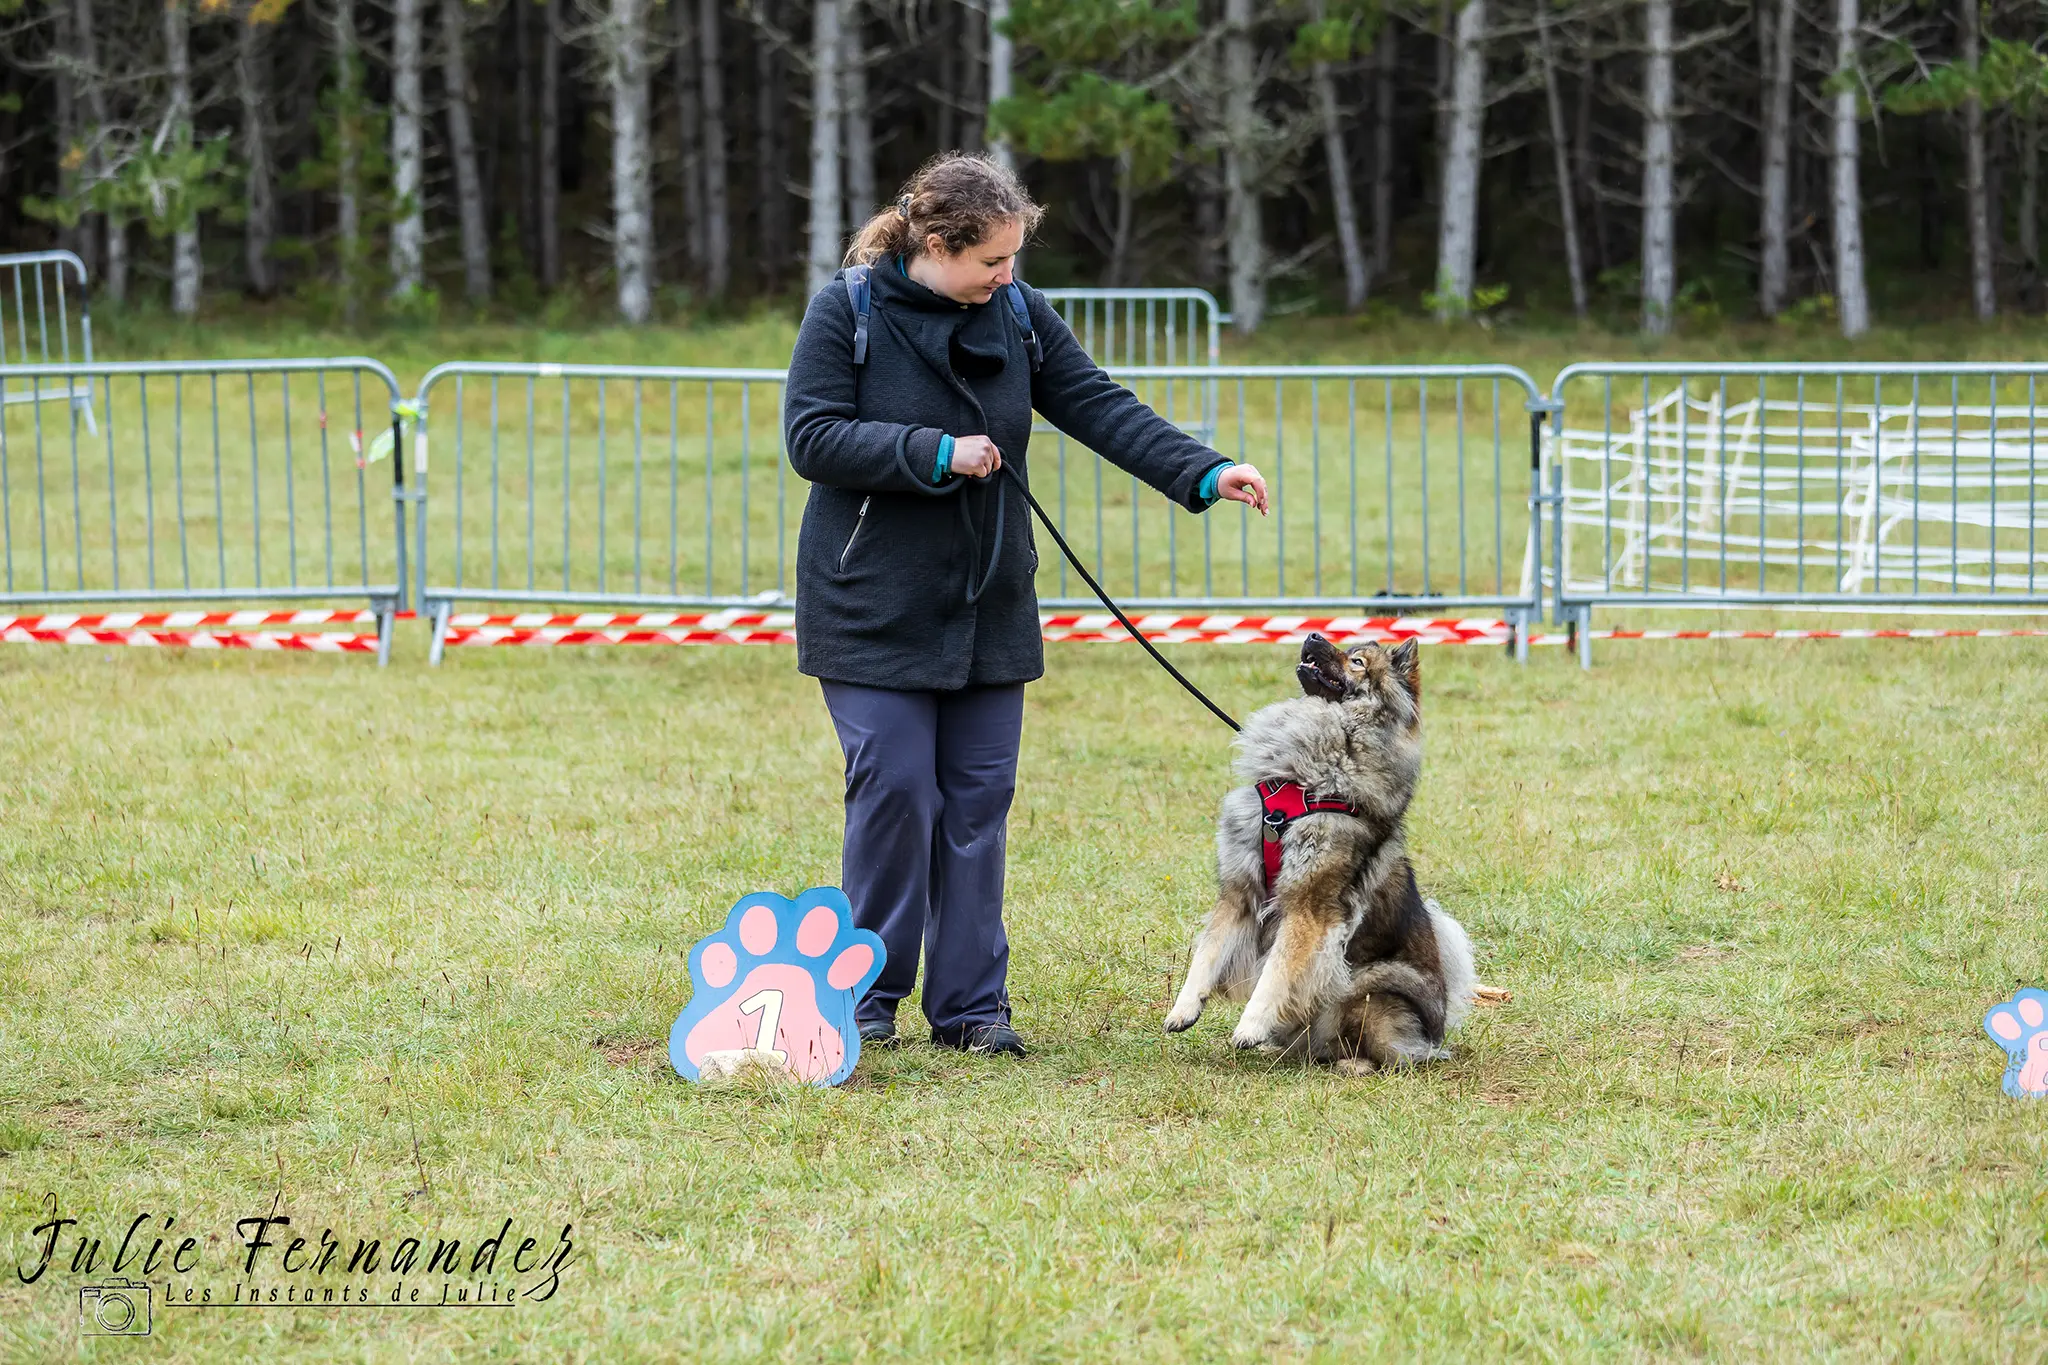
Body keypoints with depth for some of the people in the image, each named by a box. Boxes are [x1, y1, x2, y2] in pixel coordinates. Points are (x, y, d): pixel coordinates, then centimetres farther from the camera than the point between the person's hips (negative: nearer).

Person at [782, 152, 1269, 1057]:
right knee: (895, 793, -7)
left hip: (988, 605, 5)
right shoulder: (848, 312, -9)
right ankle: (866, 995, 7)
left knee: (979, 798, 4)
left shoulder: (1017, 313, 4)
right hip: (874, 604, -4)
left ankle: (971, 1002, 9)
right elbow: (810, 438, -13)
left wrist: (1203, 473, -12)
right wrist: (933, 454, -21)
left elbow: (1098, 406, 0)